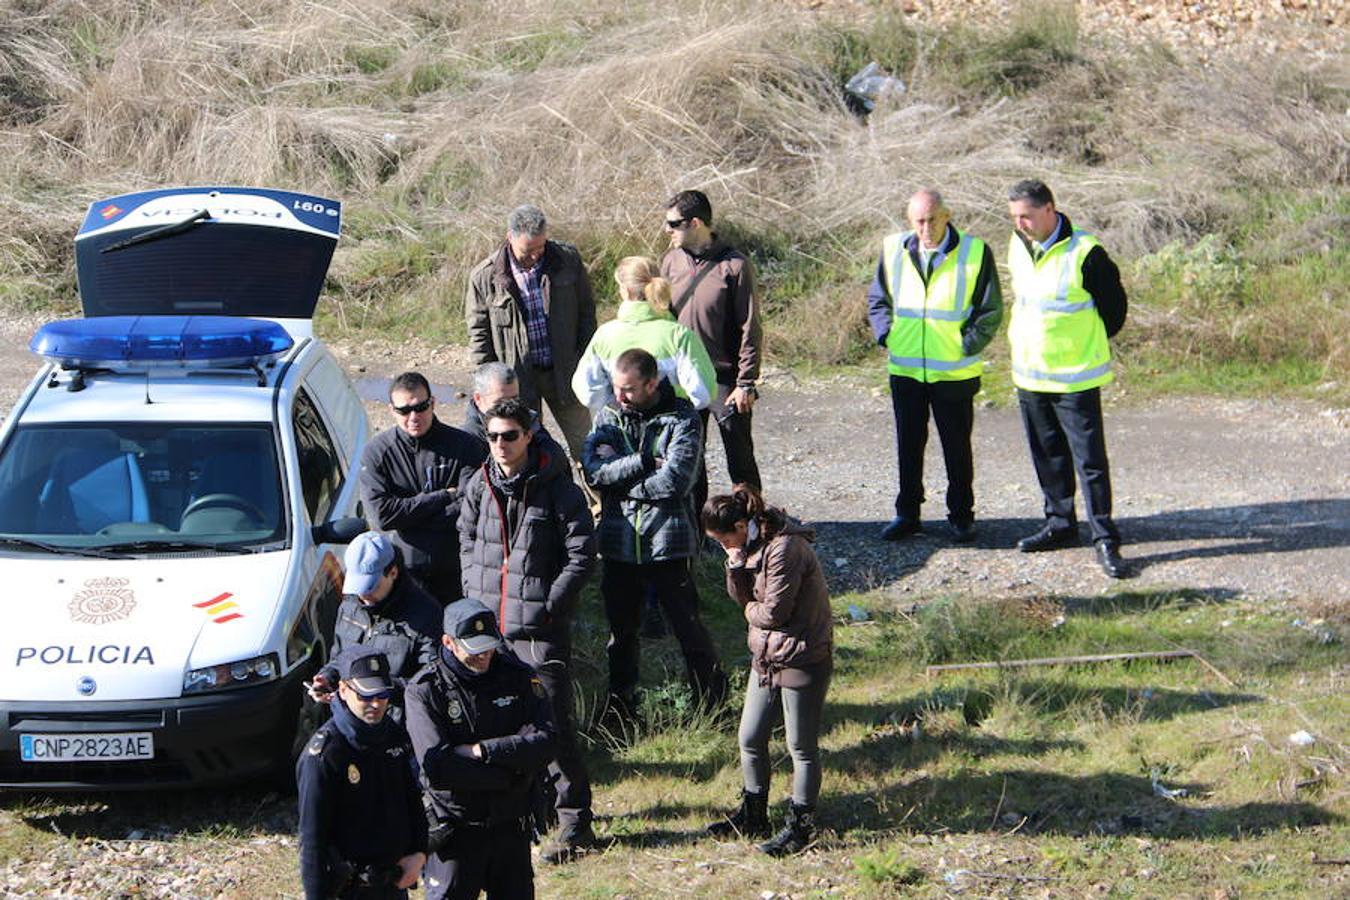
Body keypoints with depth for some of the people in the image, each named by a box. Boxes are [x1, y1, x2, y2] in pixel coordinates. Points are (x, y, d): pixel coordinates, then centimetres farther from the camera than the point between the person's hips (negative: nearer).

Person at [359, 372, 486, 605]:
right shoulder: (376, 452, -3)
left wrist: (408, 516, -13)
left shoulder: (466, 446, -5)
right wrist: (443, 497, -13)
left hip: (454, 570, 0)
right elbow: (381, 514, -14)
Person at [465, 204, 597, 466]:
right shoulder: (485, 277, -9)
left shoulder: (568, 260, -4)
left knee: (583, 443, 11)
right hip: (516, 378, -2)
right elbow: (479, 334, -1)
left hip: (564, 371, 2)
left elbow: (586, 310, 7)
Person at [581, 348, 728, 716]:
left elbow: (675, 480, -20)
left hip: (667, 543, -4)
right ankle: (620, 709, 30)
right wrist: (643, 462, -17)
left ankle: (714, 704, 16)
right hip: (619, 542, 4)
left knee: (688, 627, 3)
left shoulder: (681, 419, -8)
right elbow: (593, 468, -9)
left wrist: (618, 479, -11)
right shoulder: (608, 416, 5)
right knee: (621, 629, 16)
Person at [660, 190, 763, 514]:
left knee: (741, 462, 4)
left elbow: (750, 329, -10)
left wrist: (746, 383, -13)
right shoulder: (672, 261, 4)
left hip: (725, 380, -5)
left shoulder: (734, 265, -11)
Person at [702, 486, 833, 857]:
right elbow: (742, 596, 7)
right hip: (766, 656, 9)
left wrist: (751, 611, -1)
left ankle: (800, 826, 14)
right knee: (750, 740, 15)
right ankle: (753, 816, 30)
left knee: (802, 747, 4)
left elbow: (774, 612, -22)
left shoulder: (784, 548, -23)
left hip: (803, 659, -9)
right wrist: (735, 564, -11)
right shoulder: (752, 545, 6)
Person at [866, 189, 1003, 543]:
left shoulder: (975, 252, -8)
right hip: (905, 369, 3)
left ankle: (961, 515, 20)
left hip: (955, 372, -3)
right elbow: (878, 299, 13)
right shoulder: (894, 249, 0)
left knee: (957, 448, 8)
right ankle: (907, 514, 22)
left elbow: (990, 311, -1)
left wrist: (967, 346, -9)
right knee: (908, 445, 11)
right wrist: (886, 336, 0)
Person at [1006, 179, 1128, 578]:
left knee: (1090, 459, -4)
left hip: (1075, 378, -7)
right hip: (1029, 374, 7)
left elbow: (1114, 305, -6)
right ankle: (1060, 524, 29)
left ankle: (1105, 539, 1)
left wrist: (1089, 344, 5)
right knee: (1047, 456, 15)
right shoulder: (1017, 247, 4)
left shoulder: (1084, 253, -17)